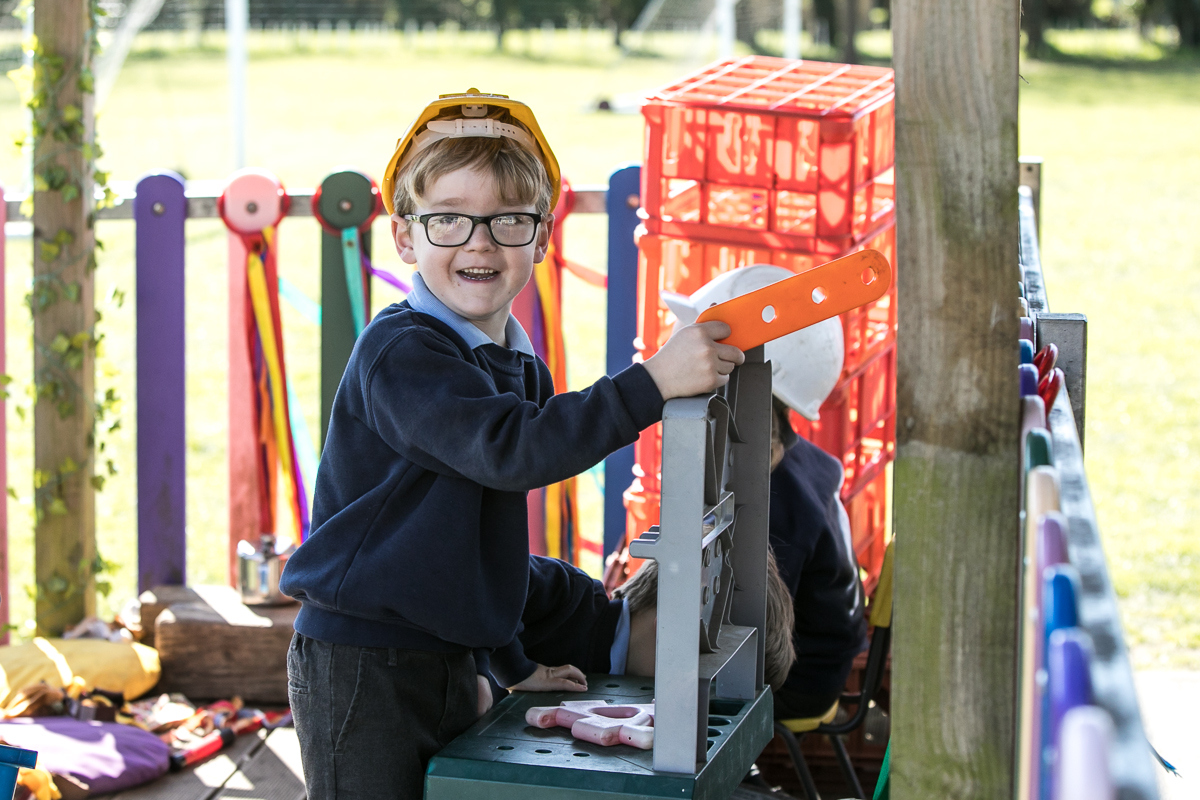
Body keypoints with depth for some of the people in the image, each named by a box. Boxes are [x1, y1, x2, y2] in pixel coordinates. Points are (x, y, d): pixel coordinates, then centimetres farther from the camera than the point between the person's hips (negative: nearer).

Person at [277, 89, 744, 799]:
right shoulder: (401, 353, -16)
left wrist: (504, 665, 19)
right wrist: (652, 383, -34)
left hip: (453, 661, 8)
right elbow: (508, 450, -30)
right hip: (360, 663, -8)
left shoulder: (524, 370, 11)